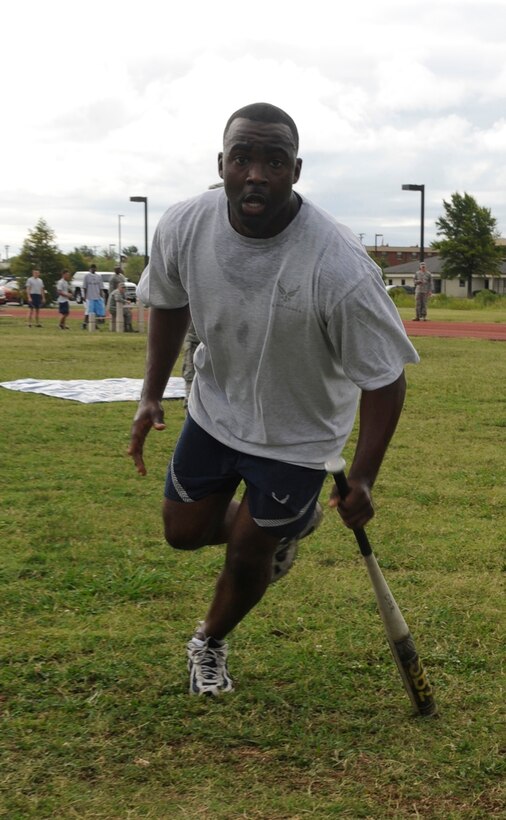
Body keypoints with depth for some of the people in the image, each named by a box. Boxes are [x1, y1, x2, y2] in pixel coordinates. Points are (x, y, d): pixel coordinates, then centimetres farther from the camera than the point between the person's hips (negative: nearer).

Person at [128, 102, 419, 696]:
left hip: (297, 433, -4)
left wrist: (362, 479, -20)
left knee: (248, 553, 6)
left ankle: (210, 644, 40)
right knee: (184, 531, 13)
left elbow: (384, 379, -23)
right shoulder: (181, 228, -20)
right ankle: (288, 523, 44)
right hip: (214, 407, 4)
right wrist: (152, 393, 1)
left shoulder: (340, 270, -34)